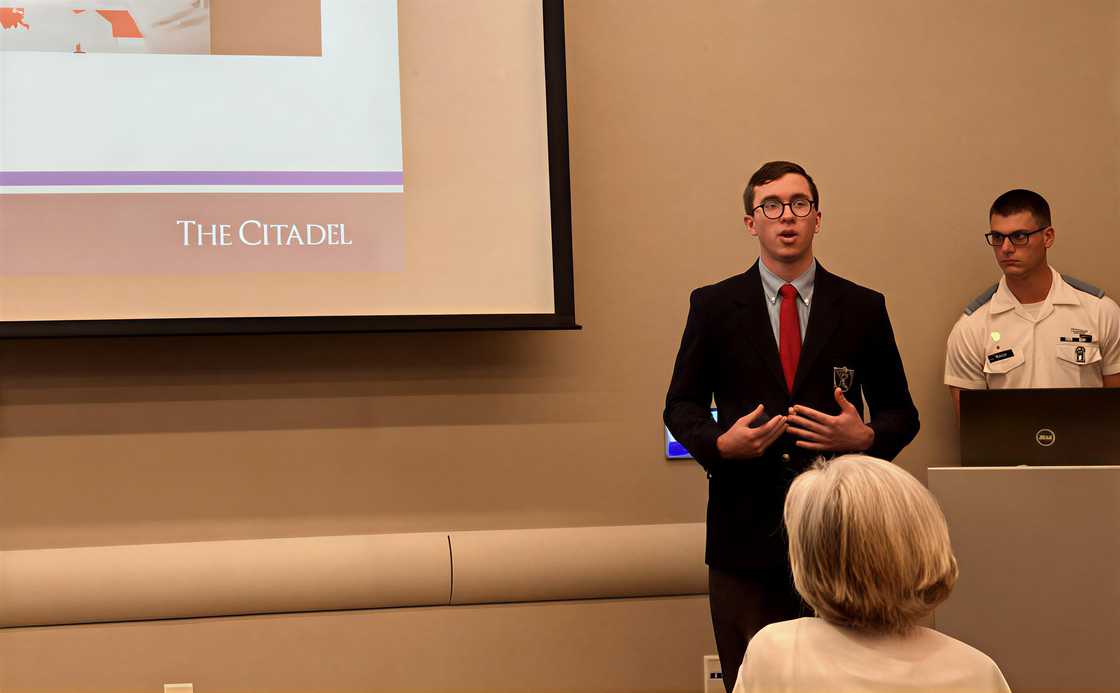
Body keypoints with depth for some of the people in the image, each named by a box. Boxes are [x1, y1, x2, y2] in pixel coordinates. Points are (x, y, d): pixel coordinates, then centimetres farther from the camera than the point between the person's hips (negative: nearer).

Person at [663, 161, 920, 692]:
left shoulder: (863, 308, 5)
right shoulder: (713, 306, 4)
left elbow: (901, 412, 10)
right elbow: (681, 406, 8)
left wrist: (866, 438, -12)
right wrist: (720, 443, -12)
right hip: (745, 528, 0)